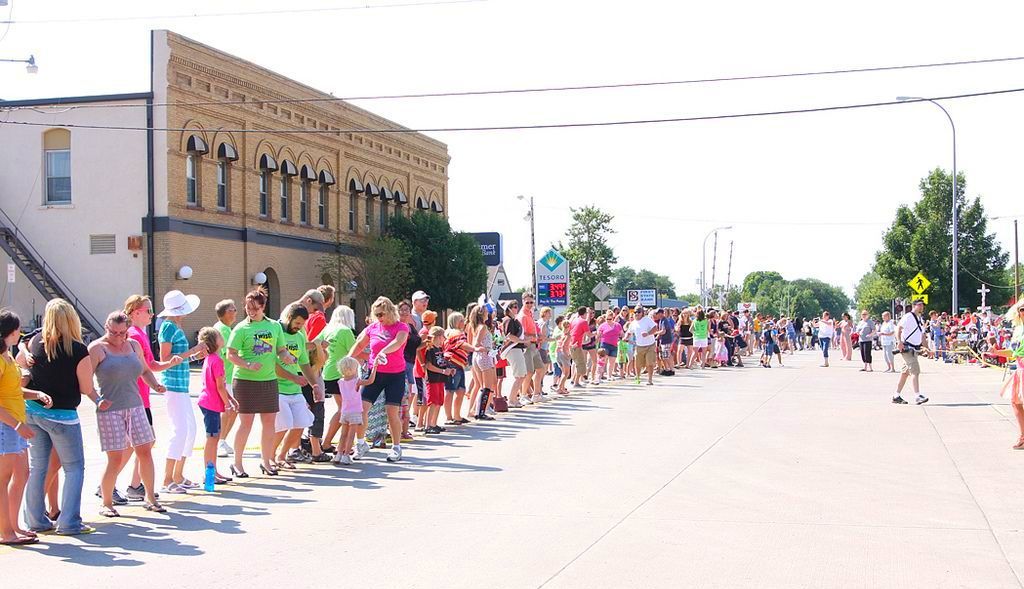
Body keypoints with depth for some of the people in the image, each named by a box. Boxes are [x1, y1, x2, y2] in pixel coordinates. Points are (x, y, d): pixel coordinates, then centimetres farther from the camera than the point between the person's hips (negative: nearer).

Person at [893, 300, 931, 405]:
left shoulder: (920, 320, 20)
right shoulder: (908, 317, -8)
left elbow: (922, 336, 25)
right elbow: (898, 329, -17)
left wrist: (926, 348, 17)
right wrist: (899, 341, -30)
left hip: (915, 349, 9)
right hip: (907, 348, -9)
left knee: (906, 372, 10)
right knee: (915, 371, -15)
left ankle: (896, 396, 15)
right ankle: (918, 396, -20)